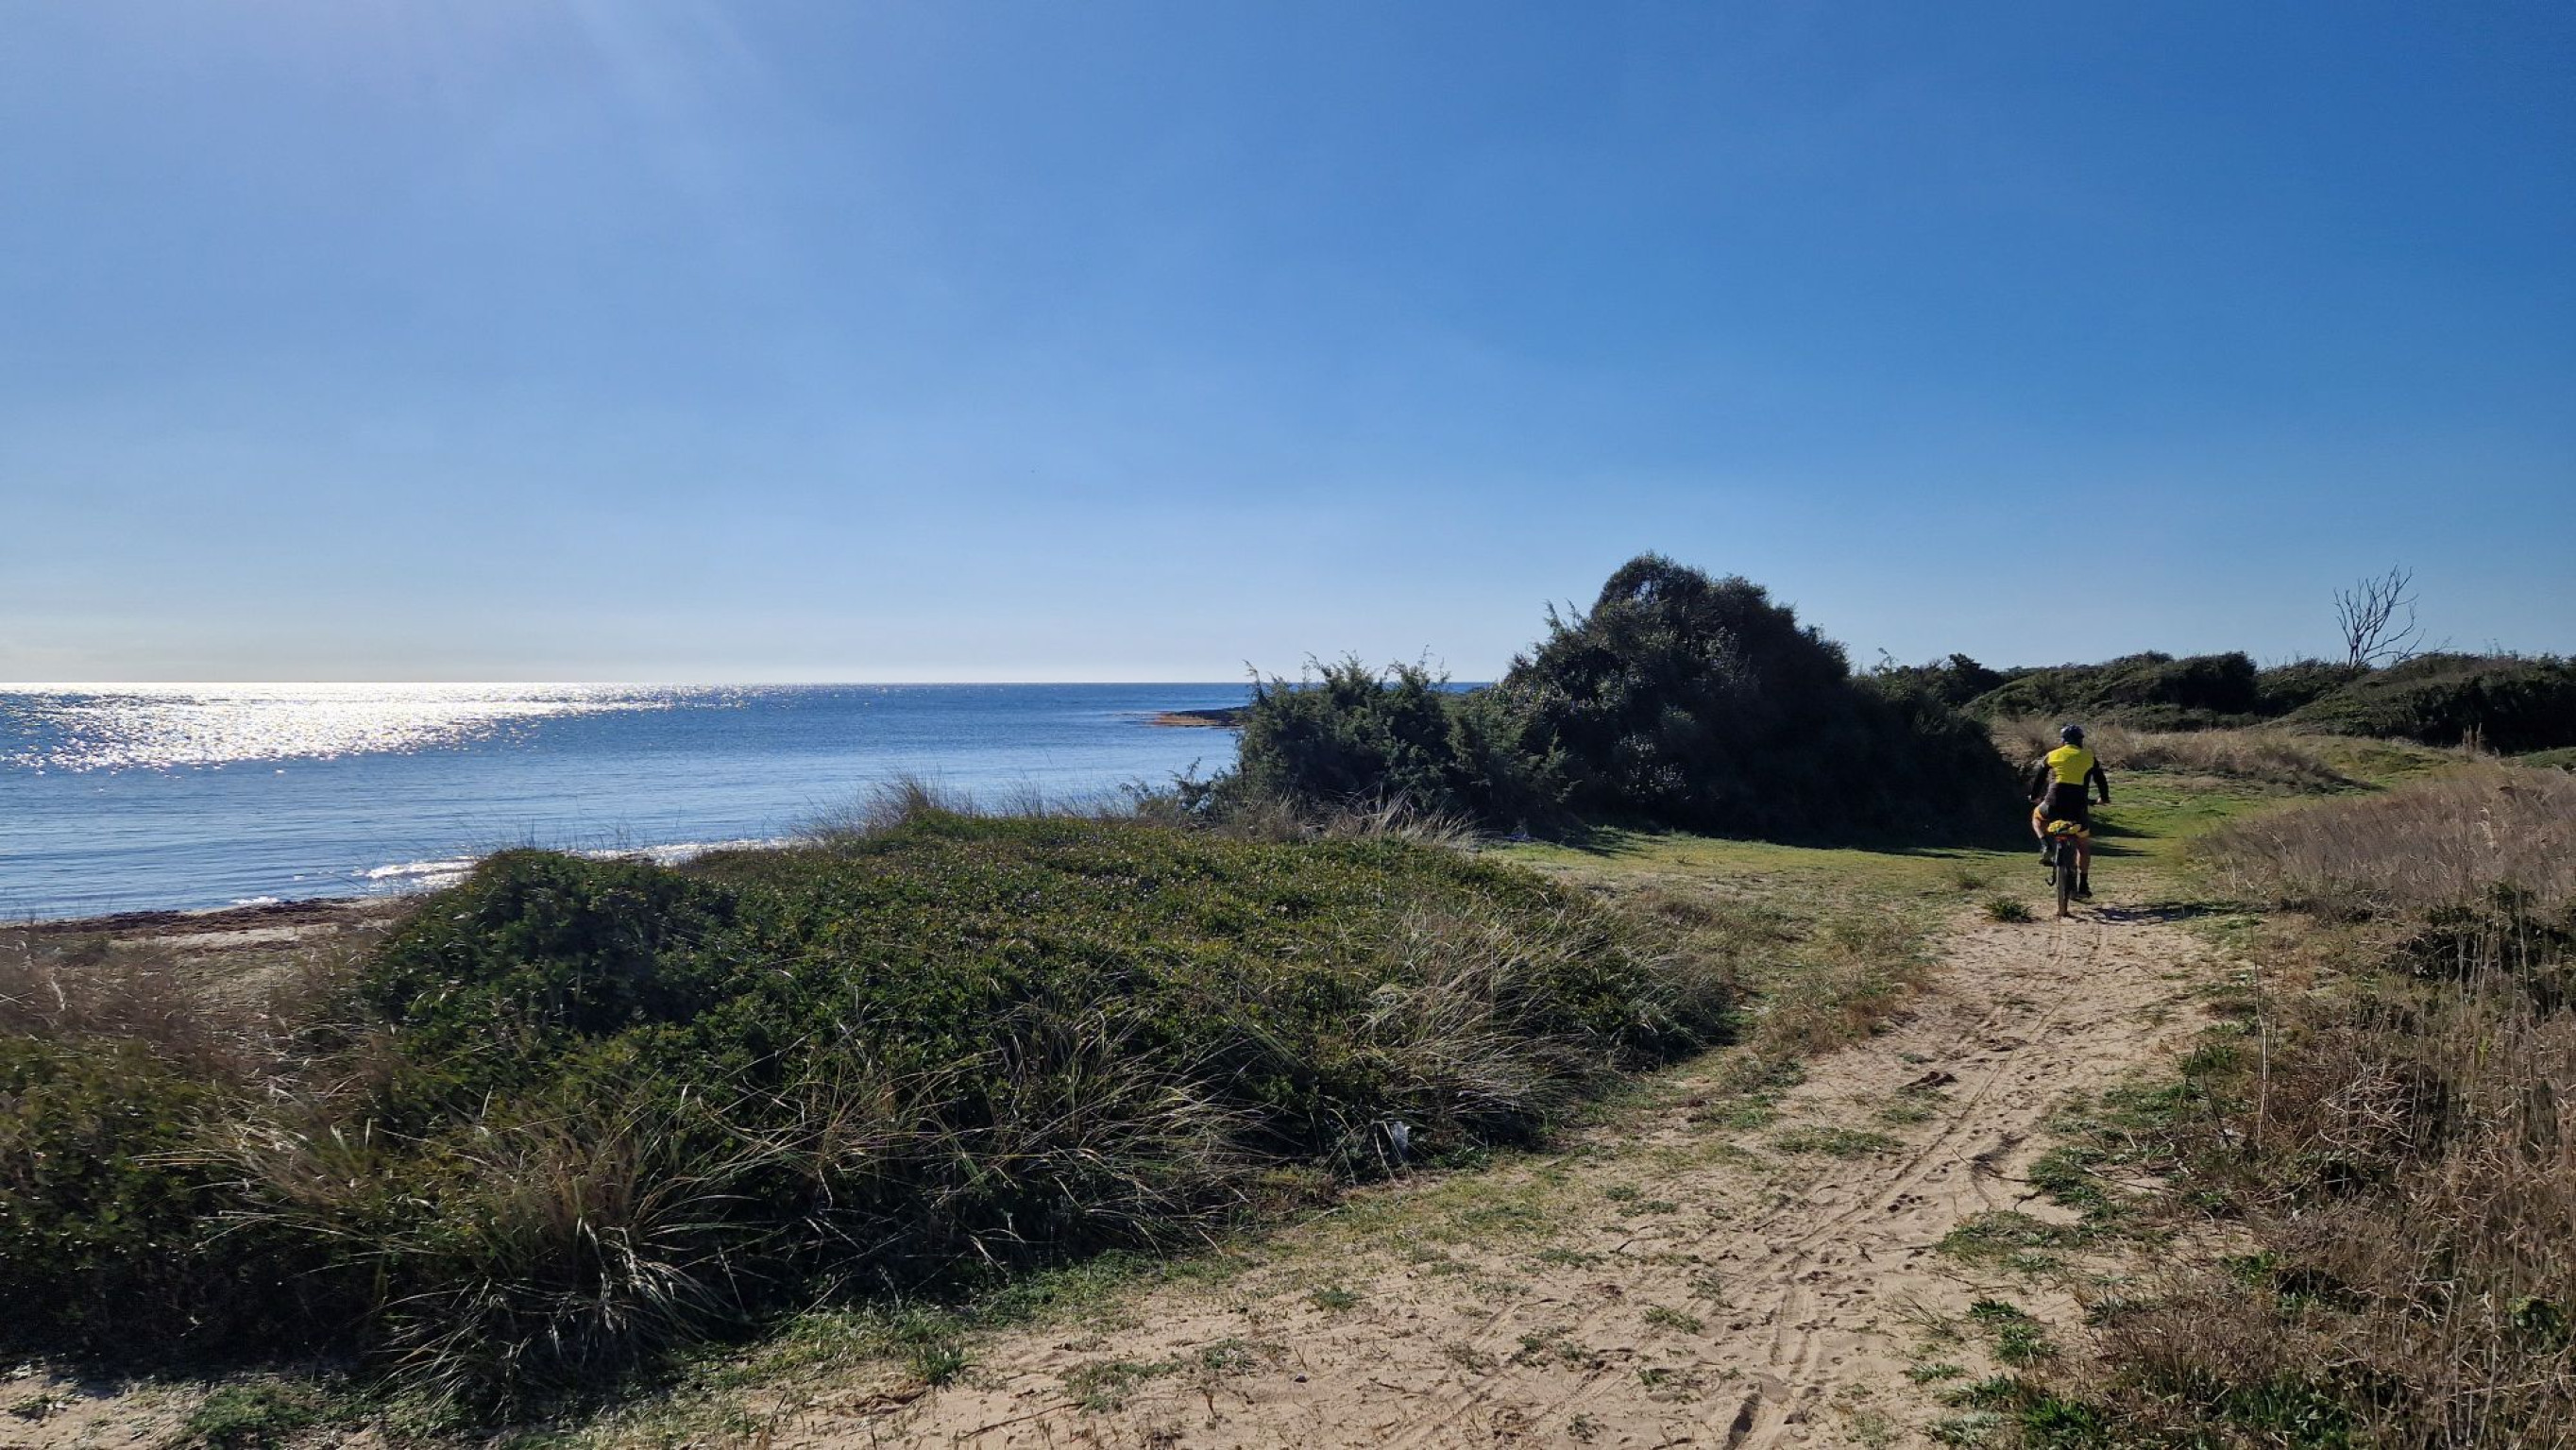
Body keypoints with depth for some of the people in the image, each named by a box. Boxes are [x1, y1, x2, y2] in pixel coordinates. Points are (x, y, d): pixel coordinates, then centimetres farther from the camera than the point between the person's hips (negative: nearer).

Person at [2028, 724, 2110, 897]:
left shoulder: (2052, 755, 12)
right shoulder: (2088, 757, 11)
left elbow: (2038, 778, 19)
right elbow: (2101, 779, 19)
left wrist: (2034, 797, 35)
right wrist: (2105, 798, 36)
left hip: (2054, 805, 0)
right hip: (2079, 808, 1)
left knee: (2037, 816, 33)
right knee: (2084, 845, 19)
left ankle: (2045, 845, 6)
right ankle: (2083, 886, 16)